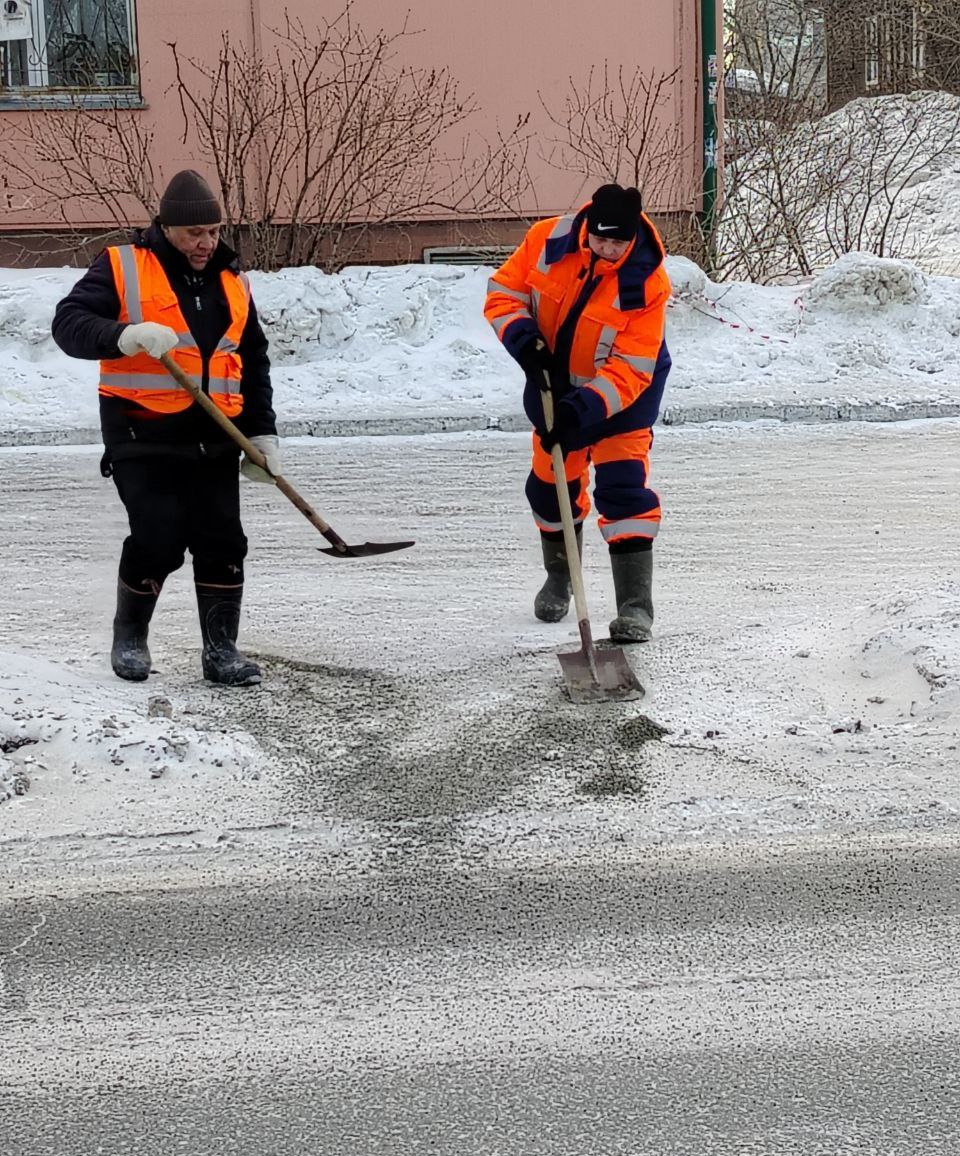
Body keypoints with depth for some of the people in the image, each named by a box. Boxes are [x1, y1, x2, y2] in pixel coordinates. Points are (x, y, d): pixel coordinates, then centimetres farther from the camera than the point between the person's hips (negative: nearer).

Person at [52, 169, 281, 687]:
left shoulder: (231, 281, 13)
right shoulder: (122, 266, -3)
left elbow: (253, 362, 20)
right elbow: (69, 323, -12)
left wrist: (262, 432, 14)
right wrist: (126, 335, -30)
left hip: (214, 437, 5)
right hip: (144, 433, -5)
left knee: (222, 541, -2)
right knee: (158, 540, -11)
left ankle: (221, 649, 9)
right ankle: (129, 638, 13)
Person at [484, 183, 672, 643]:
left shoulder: (646, 283, -28)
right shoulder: (548, 241, -20)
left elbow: (630, 368, -28)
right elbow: (503, 290, -8)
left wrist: (583, 409, -38)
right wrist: (523, 339, -25)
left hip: (623, 390, -4)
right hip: (554, 381, 4)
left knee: (623, 487, -16)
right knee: (552, 484, 14)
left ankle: (635, 606, -13)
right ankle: (559, 578, 40)